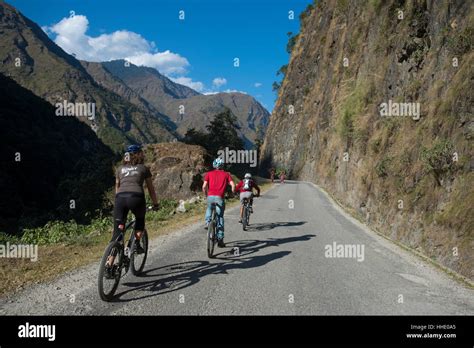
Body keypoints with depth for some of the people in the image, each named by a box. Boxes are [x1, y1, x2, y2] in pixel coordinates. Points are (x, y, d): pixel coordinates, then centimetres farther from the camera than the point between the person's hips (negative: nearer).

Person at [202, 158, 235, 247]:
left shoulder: (209, 174, 13)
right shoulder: (226, 174, 13)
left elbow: (204, 187, 4)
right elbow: (233, 185, 0)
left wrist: (206, 195, 20)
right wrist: (233, 193, 17)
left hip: (210, 196, 1)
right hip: (220, 198, -1)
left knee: (209, 209, 34)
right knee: (220, 218, 8)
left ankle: (208, 222, 12)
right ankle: (220, 239, 5)